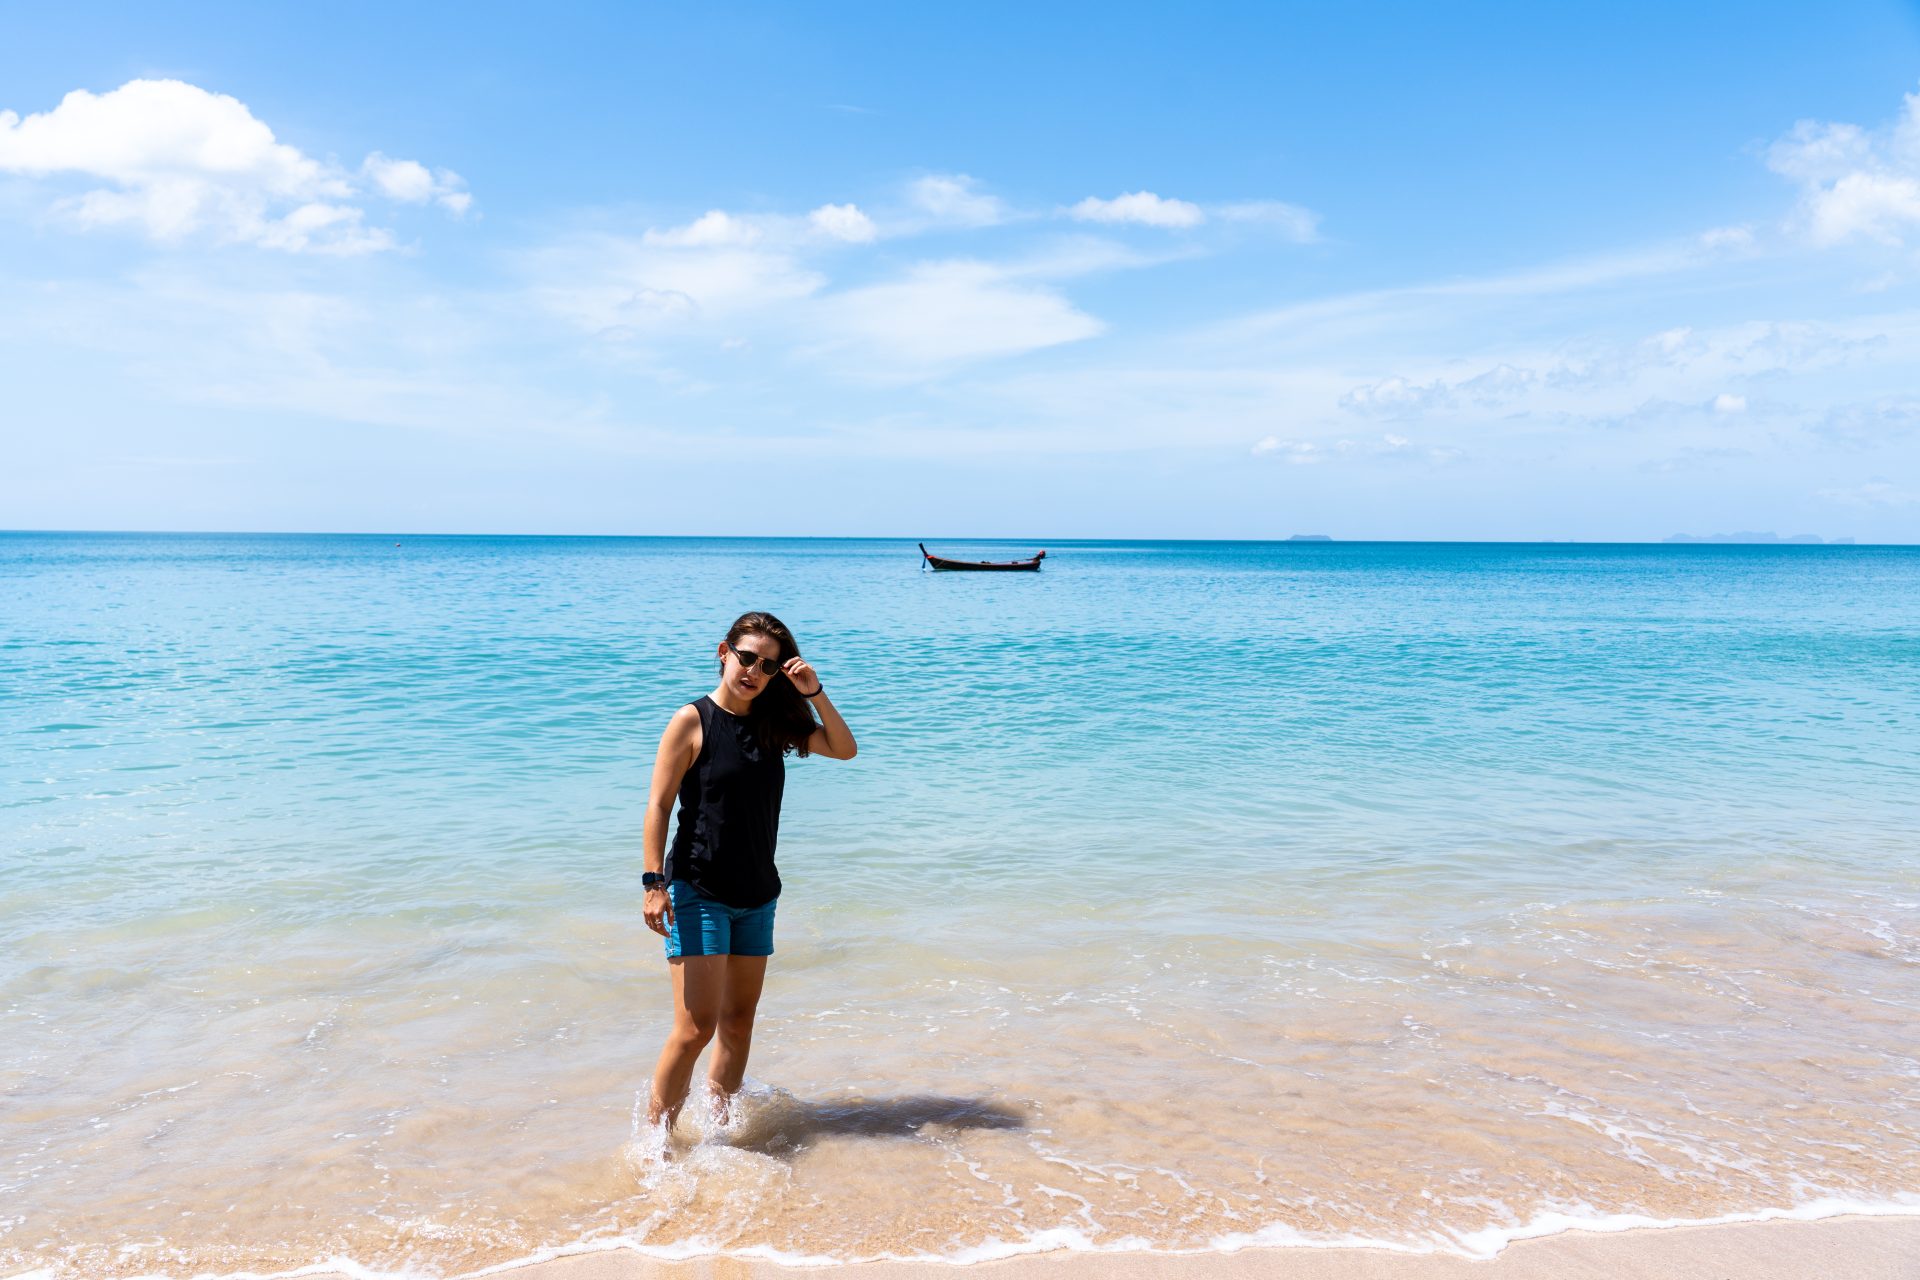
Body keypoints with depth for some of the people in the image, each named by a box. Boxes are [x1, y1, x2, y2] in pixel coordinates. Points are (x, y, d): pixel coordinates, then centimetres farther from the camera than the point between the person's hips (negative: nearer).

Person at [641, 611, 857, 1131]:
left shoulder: (774, 722, 7)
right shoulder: (692, 721, -8)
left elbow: (844, 750, 6)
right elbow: (658, 804, -10)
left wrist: (815, 693, -7)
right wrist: (655, 882, -18)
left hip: (756, 894, 6)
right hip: (698, 892, -6)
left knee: (739, 1021, 12)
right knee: (696, 1026, -12)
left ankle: (718, 1127, 26)